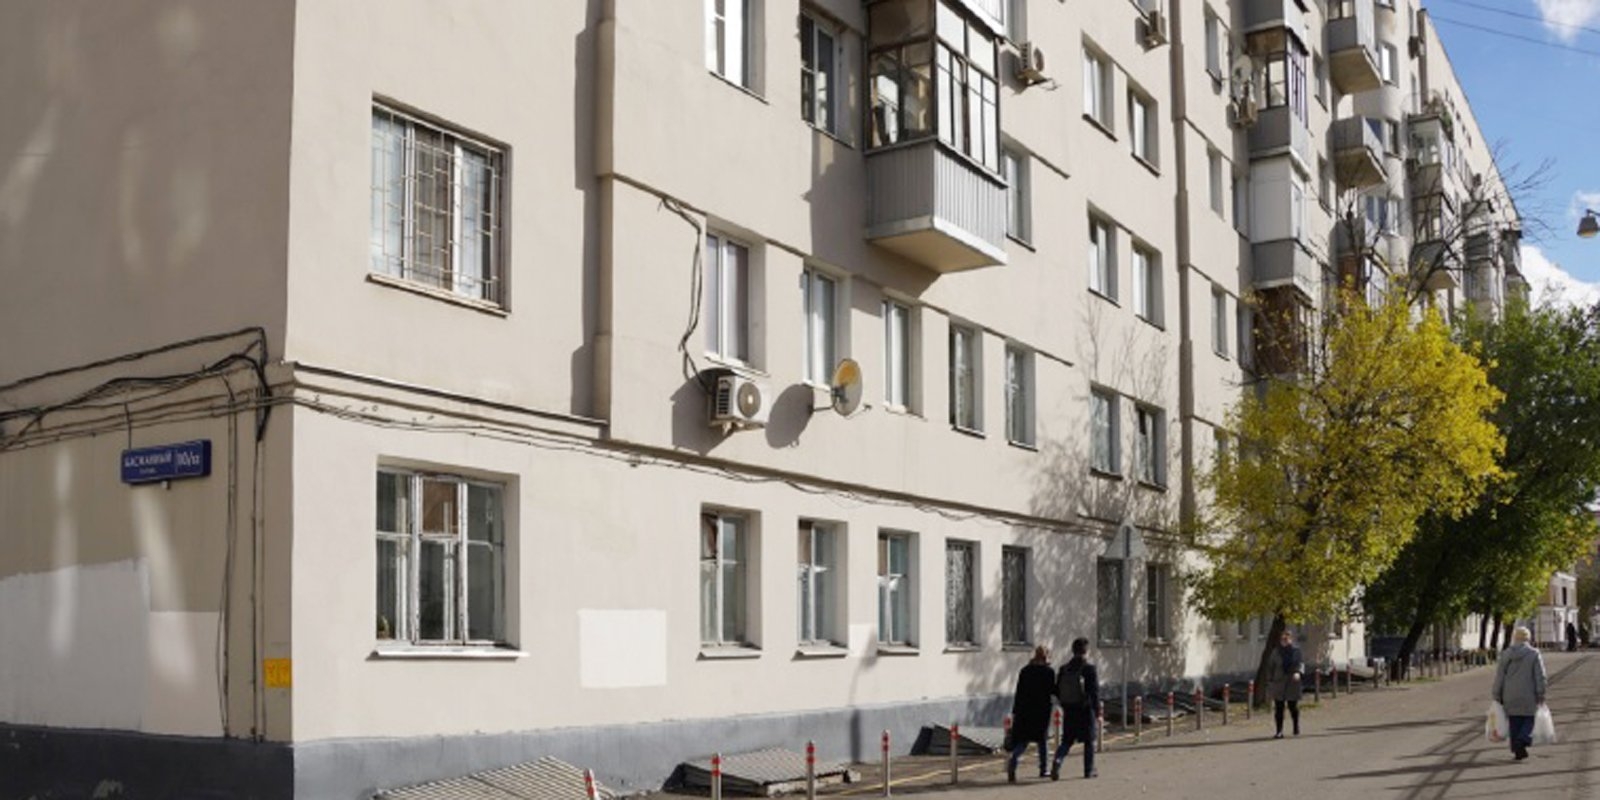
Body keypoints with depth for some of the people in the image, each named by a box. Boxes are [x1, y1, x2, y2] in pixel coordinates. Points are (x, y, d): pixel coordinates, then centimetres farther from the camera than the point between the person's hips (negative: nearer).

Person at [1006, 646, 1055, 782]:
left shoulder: (1025, 671, 5)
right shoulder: (1049, 672, -6)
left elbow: (1019, 692, 5)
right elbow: (1053, 691, -6)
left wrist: (1015, 711, 8)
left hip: (1024, 710, 3)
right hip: (1043, 709, -2)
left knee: (1022, 740, 0)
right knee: (1043, 740, 13)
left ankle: (1013, 762, -24)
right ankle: (1043, 769, 17)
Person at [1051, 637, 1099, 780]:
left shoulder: (1064, 669, 3)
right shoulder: (1089, 669, -11)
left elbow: (1057, 691, 6)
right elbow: (1094, 692, -14)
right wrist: (1097, 710, -7)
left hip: (1069, 711, 4)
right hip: (1085, 710, -4)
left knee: (1066, 741, 9)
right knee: (1089, 741, 12)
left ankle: (1057, 761, -16)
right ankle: (1089, 770, 17)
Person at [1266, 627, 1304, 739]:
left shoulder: (1296, 650, 3)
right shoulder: (1276, 652, 5)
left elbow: (1301, 662, -5)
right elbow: (1270, 666, 7)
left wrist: (1298, 672, -25)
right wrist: (1270, 681, 2)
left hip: (1292, 682, -1)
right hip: (1278, 683, 1)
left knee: (1293, 706, 8)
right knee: (1279, 708, -2)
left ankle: (1296, 727, 33)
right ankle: (1279, 731, 1)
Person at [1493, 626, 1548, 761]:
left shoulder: (1506, 654, 2)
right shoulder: (1534, 654, -5)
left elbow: (1499, 676, 3)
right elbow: (1540, 677, -8)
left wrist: (1497, 696, 9)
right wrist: (1541, 695, -2)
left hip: (1510, 697, 2)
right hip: (1528, 697, -2)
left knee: (1515, 723, 10)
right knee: (1529, 720, 7)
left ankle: (1516, 750, 9)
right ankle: (1522, 741, -17)